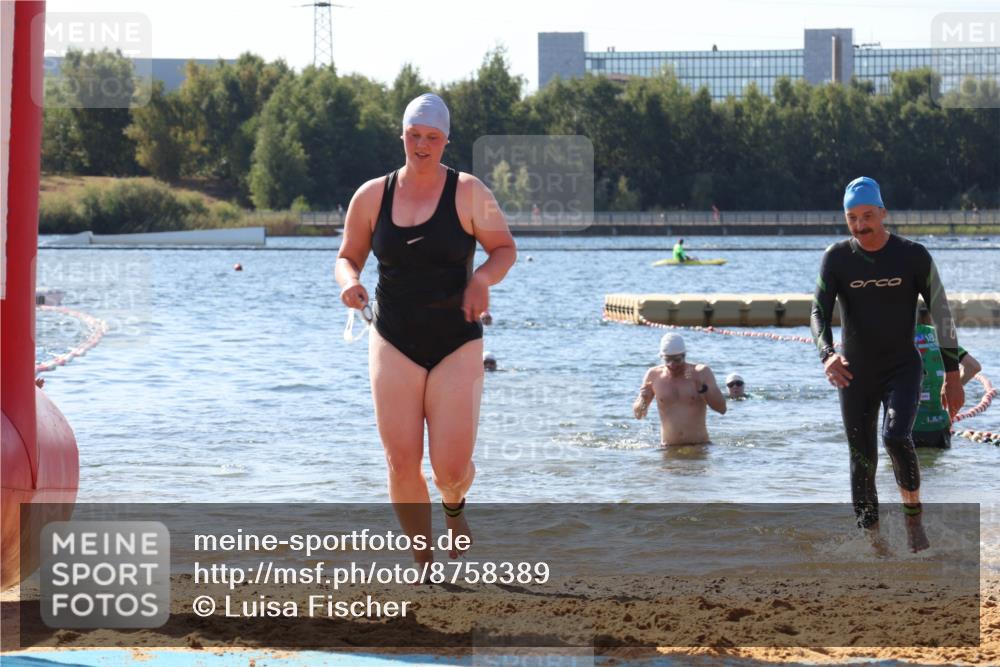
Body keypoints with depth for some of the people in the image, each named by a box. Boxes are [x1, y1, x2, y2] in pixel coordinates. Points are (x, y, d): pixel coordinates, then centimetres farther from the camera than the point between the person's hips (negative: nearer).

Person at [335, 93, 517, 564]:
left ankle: (454, 507, 32)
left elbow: (505, 249, 2)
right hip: (395, 344, 2)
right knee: (402, 464, -5)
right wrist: (349, 283, -13)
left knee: (451, 468, -7)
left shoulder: (468, 193, -4)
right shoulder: (372, 196, 2)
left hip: (456, 344, -2)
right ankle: (424, 565, 12)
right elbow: (347, 257, 10)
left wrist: (481, 279, -19)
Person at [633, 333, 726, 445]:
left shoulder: (702, 372, 0)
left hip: (699, 446, -1)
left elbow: (722, 409, -8)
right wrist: (642, 400, -14)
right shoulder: (654, 375, 5)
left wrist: (701, 387, -21)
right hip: (669, 449, 1)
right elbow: (637, 415, 8)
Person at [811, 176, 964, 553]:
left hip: (902, 369, -2)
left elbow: (942, 314, -2)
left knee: (896, 437, -25)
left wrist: (952, 376, -5)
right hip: (854, 375, 2)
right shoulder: (837, 258, -3)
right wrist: (827, 355, -32)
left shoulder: (913, 256, -6)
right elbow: (818, 312, -10)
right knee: (862, 460, 1)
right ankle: (873, 544, 9)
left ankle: (913, 517, -5)